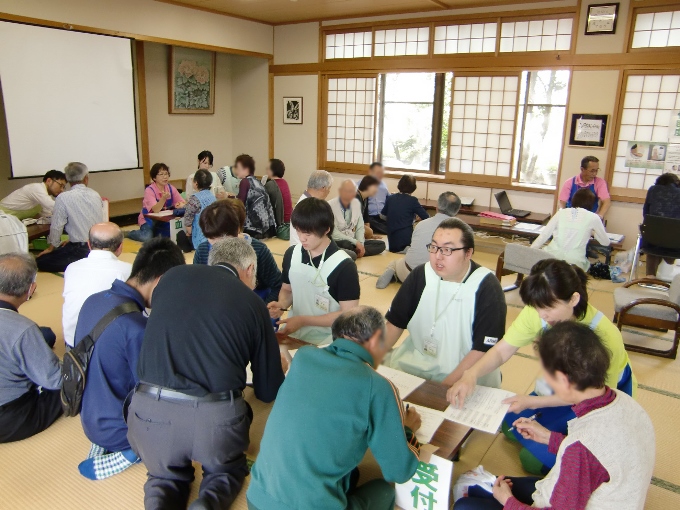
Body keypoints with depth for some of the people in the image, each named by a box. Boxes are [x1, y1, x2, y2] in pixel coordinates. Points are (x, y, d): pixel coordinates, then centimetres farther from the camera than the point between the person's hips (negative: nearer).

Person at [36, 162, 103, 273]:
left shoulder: (63, 198, -12)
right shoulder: (95, 195, 4)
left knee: (41, 262, 5)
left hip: (82, 249, -6)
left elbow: (56, 226, -8)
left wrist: (51, 248, 10)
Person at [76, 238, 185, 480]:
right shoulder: (136, 327, -31)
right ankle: (135, 452, -3)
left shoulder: (93, 301, -6)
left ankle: (103, 444, 14)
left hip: (91, 418, 8)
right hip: (118, 428, -8)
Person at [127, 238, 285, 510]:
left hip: (150, 411, 2)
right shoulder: (253, 303, 5)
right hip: (216, 416, -1)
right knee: (229, 468, 32)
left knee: (167, 474, 33)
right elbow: (268, 391, 12)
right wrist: (279, 365, 35)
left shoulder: (173, 275, 9)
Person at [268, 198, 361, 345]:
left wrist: (304, 320, -18)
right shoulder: (291, 254, -1)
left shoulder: (344, 266, -17)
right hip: (292, 332, 5)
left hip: (325, 340, -5)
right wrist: (282, 305, -9)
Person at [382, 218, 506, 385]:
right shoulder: (420, 275, -2)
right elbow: (395, 322, 4)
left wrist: (445, 386, -23)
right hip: (416, 360, 4)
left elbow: (484, 350, -17)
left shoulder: (487, 288, -15)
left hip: (467, 374, -4)